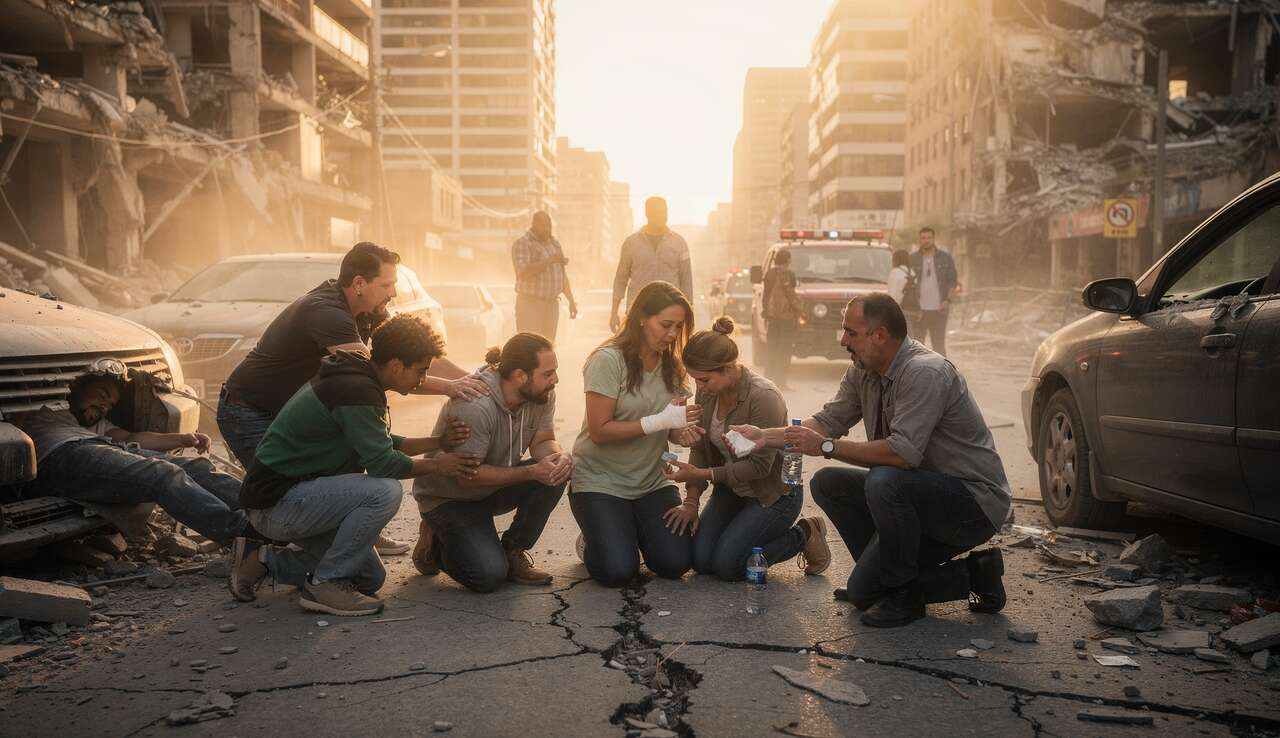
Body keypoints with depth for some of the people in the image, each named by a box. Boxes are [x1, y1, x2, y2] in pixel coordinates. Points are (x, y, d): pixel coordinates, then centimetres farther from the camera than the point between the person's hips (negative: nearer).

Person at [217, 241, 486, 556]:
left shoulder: (365, 311, -3)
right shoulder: (326, 311, -30)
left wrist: (472, 380, -10)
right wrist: (447, 387, -38)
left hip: (288, 409, 9)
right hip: (248, 414, -9)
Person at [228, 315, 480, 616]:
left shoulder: (355, 378, 9)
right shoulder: (356, 391, -23)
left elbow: (381, 444, 18)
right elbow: (381, 463, -21)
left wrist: (439, 442, 9)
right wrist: (435, 466, -6)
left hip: (294, 495, 10)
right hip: (274, 503, -10)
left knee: (371, 578, 12)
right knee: (385, 492, -27)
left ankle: (263, 558, 18)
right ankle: (325, 584, -12)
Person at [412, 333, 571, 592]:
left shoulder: (542, 395, -11)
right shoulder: (474, 406, -32)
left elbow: (542, 441, -4)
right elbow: (467, 476, -28)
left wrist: (560, 455, -30)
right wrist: (531, 472, -35)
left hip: (499, 485, 7)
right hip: (449, 497, -7)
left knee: (556, 472, -20)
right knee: (489, 575, -24)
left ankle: (513, 552, -2)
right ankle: (435, 543, 9)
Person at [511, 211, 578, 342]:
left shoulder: (555, 243, 16)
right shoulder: (522, 244, -7)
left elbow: (563, 274, 22)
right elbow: (523, 272, -21)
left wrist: (571, 300, 19)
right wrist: (549, 261, -22)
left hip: (552, 303, 7)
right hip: (530, 303, -6)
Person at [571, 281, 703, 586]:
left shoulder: (671, 365, 4)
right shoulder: (608, 360, -16)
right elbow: (599, 432, -19)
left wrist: (683, 431, -12)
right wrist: (660, 421, -24)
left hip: (652, 481, 5)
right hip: (601, 479, -5)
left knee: (676, 563, -11)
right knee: (617, 571, -18)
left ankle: (635, 530, 20)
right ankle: (592, 541, 16)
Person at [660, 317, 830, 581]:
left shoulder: (764, 397, -28)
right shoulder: (706, 393, -7)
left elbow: (760, 466, -25)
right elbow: (700, 448, -2)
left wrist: (702, 474, -26)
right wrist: (691, 502, -9)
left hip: (774, 492, -6)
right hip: (732, 489, 7)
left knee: (727, 564, -16)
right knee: (700, 560, -7)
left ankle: (804, 535, 5)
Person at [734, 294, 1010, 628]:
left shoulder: (924, 372, -24)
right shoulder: (863, 372, 3)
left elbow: (903, 453, -32)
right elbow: (829, 421, 7)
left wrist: (826, 447, -25)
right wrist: (764, 436, -3)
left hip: (974, 502, -9)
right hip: (917, 492, 9)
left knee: (883, 481, -33)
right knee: (827, 483, 3)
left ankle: (905, 592, -9)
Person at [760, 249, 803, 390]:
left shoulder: (770, 273, 9)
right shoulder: (787, 273, -10)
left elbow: (765, 294, 13)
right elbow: (790, 294, -13)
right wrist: (799, 308, -2)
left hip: (771, 314, 6)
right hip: (785, 314, -6)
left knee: (771, 347, 11)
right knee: (784, 348, -2)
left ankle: (769, 378, 13)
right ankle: (781, 381, -5)